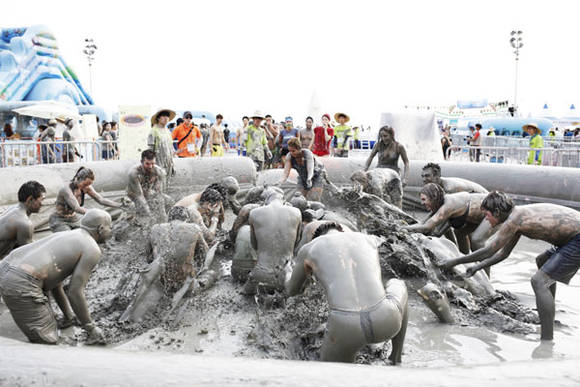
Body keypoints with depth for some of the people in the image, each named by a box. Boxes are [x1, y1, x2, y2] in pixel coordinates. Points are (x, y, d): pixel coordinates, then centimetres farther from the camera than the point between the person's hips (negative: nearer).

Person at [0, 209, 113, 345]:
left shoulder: (64, 236, 27)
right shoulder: (93, 250, -1)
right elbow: (75, 293, -6)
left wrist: (68, 316, 37)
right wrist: (90, 328, 4)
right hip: (21, 286, -8)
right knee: (48, 340, 1)